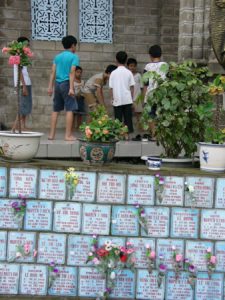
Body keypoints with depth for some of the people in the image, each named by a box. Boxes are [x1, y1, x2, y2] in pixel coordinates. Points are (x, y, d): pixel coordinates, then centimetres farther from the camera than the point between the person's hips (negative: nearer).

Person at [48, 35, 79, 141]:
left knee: (56, 110, 11)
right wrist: (71, 88, -16)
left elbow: (53, 72, 9)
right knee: (69, 109, -4)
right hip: (66, 83, -6)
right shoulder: (74, 57, -2)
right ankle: (68, 135, -8)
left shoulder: (57, 56, 14)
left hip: (57, 84, 6)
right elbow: (72, 72, -11)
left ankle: (51, 134, 11)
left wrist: (50, 87, 9)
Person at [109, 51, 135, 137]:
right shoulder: (128, 72, 0)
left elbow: (111, 88, 0)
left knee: (118, 119, 4)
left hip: (117, 100, 0)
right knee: (128, 118, 5)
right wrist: (131, 98, 11)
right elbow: (132, 87, 2)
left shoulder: (113, 73, -2)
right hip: (127, 99, 0)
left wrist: (112, 98, 10)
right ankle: (129, 133, 4)